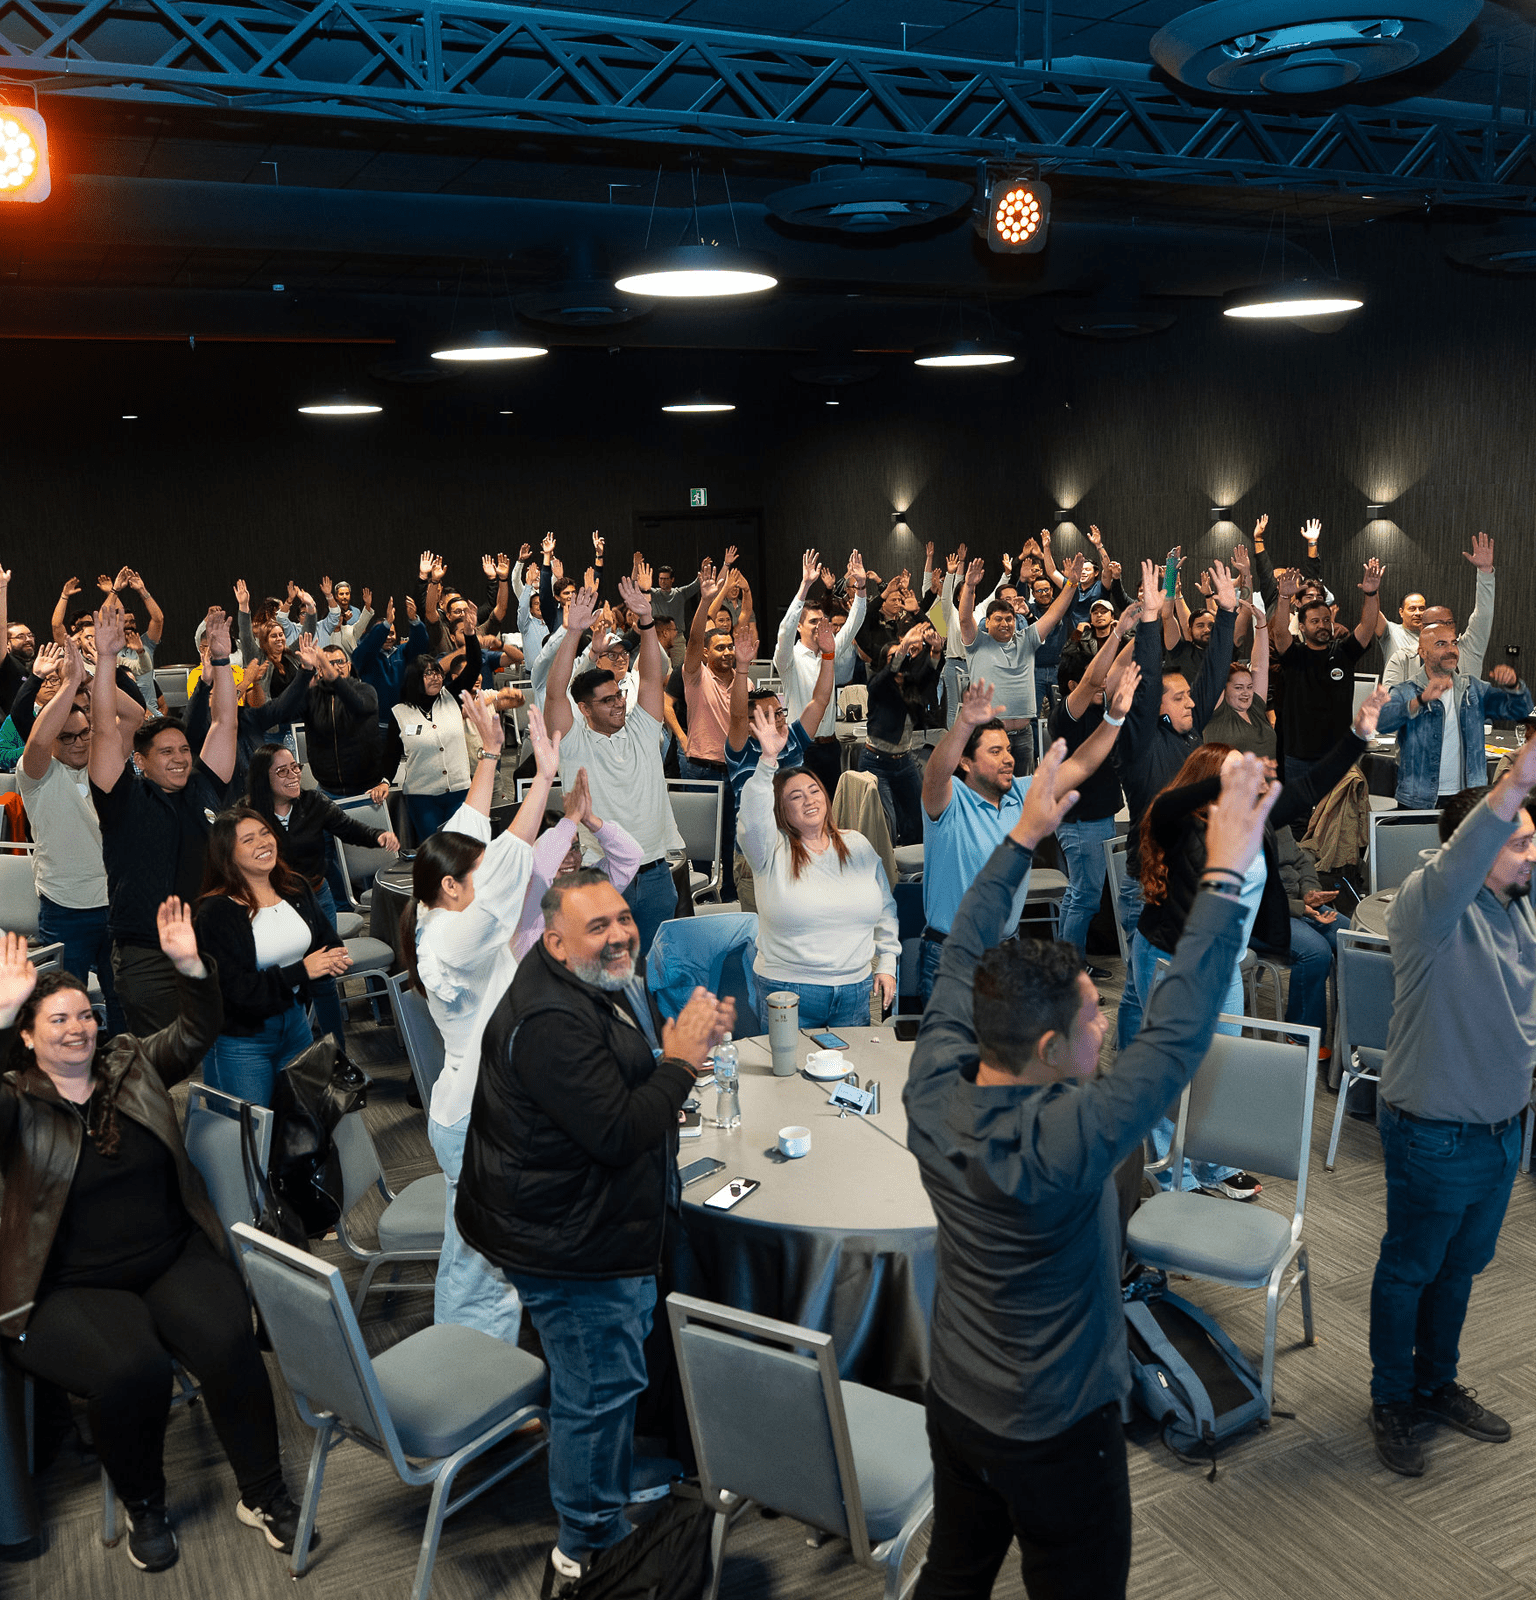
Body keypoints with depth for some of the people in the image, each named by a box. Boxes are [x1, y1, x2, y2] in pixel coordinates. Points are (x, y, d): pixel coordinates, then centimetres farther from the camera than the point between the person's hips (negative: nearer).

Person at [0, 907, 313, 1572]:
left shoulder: (133, 1067, 11)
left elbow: (196, 1033, 5)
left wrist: (189, 965, -12)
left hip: (174, 1261, 3)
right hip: (72, 1289, -3)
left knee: (230, 1341, -24)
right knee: (131, 1369, -31)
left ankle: (264, 1494, -3)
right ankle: (143, 1508, 0)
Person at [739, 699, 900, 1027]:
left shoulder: (858, 846, 9)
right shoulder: (772, 850, -4)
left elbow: (886, 909, 16)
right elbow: (753, 818, -26)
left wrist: (886, 964, 11)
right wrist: (768, 760, -35)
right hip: (788, 990, -3)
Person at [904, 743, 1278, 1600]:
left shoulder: (935, 1094, -18)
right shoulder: (1061, 1143, -36)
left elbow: (963, 957, -5)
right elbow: (1177, 1034, -35)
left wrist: (1024, 835, -1)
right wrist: (1226, 872, -32)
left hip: (954, 1401, 6)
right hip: (1057, 1433, -6)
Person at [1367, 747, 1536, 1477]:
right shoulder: (1427, 904, -26)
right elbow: (1453, 876, -48)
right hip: (1434, 1136, -8)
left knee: (1461, 1266, 24)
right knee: (1409, 1270, 12)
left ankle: (1437, 1384, 43)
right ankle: (1391, 1401, 31)